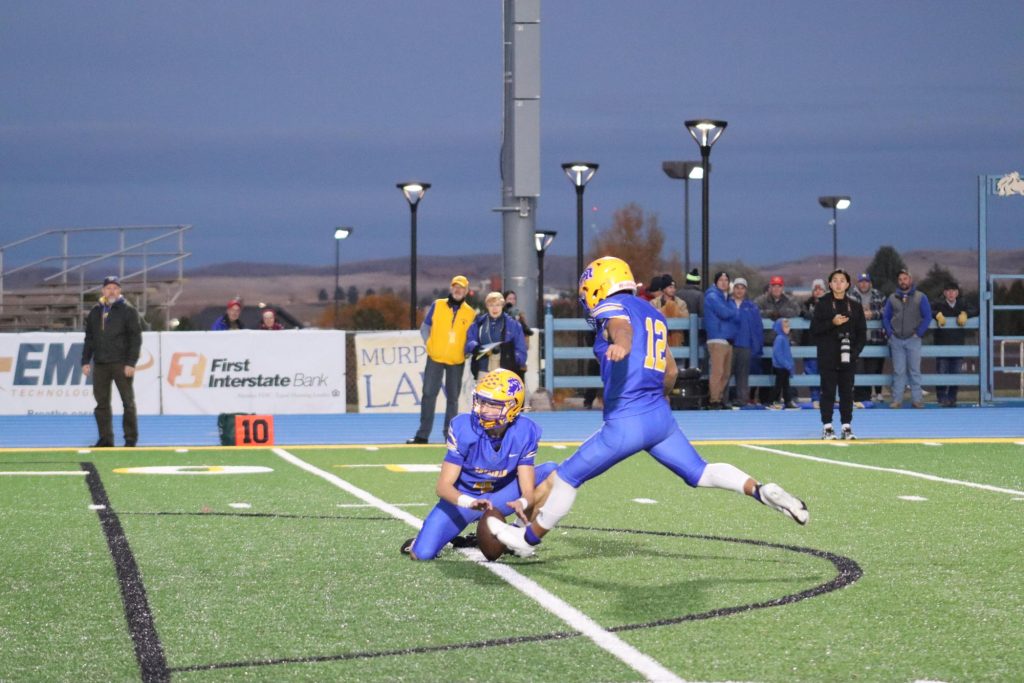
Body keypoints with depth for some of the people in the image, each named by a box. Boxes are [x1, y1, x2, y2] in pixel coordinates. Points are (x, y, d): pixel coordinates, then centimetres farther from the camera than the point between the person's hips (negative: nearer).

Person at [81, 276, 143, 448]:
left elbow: (135, 338, -6)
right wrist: (85, 361, 8)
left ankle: (131, 438, 4)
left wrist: (131, 363, -13)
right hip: (100, 364, 5)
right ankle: (105, 438, 10)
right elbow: (89, 339, 17)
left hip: (121, 364, -5)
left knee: (128, 402, -1)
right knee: (101, 403, 5)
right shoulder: (95, 311, 13)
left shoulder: (128, 310, -1)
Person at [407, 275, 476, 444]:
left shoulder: (470, 313, 3)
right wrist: (430, 345, -3)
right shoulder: (437, 305, 2)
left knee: (453, 397, 6)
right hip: (435, 358, -1)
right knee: (429, 394, -3)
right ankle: (422, 434, -1)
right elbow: (425, 328, 7)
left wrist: (466, 352, -5)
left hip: (457, 361, 1)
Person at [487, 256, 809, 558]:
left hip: (627, 421, -7)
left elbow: (623, 328, -30)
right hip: (661, 415, 8)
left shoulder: (612, 308, -3)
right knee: (700, 472, 11)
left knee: (566, 478, 7)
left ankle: (528, 539, 18)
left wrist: (620, 344, -53)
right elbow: (671, 371, 31)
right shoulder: (652, 313, 21)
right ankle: (761, 491, -11)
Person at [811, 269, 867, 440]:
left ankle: (847, 426, 7)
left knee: (847, 392, 3)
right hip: (828, 358, -2)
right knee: (828, 392, -2)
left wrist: (855, 351, -2)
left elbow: (862, 332, 11)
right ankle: (827, 427, 2)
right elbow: (814, 329, -2)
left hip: (848, 358, 2)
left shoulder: (855, 305, 9)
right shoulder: (823, 304, 2)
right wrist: (832, 323, -16)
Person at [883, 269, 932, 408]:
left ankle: (917, 399, 4)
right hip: (896, 340, 2)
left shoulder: (920, 297, 3)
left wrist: (919, 333, -7)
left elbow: (927, 317, 0)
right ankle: (897, 399, 4)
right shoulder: (892, 298, 10)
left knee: (915, 370, 0)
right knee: (898, 371, 2)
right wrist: (889, 333, 1)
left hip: (913, 339, -2)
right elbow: (885, 317, 13)